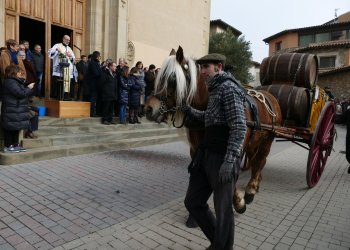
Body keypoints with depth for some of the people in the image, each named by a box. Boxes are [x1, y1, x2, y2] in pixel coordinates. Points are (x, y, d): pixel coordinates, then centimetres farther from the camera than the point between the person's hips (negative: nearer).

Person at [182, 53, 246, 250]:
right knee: (193, 202, 15)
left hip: (223, 158, -9)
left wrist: (229, 160, -24)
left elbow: (239, 128, -19)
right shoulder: (214, 90, 16)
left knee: (223, 209, 6)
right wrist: (189, 110, 15)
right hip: (206, 154, 10)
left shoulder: (229, 88, -12)